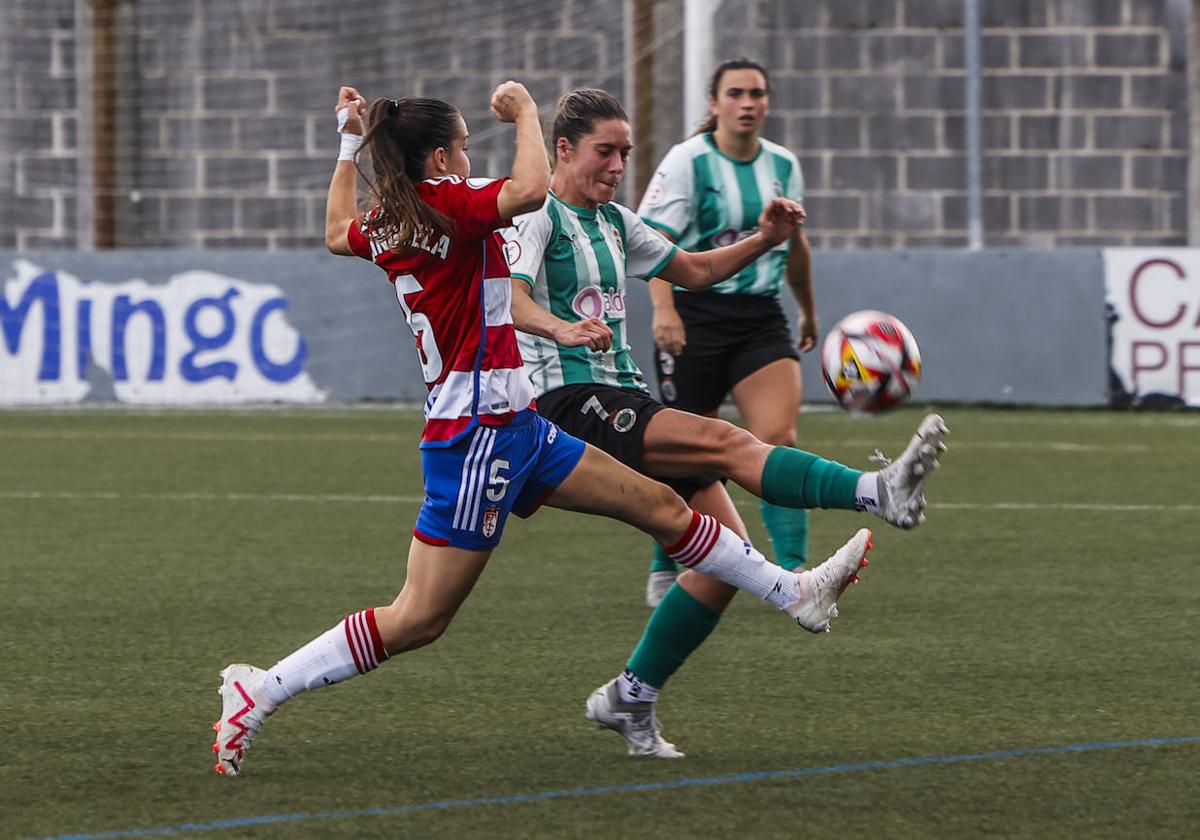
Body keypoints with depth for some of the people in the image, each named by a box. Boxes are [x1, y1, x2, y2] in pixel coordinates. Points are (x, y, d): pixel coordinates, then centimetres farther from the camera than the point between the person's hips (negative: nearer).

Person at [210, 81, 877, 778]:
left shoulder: (387, 224, 10)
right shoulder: (444, 203, -16)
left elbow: (338, 232, 33)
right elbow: (531, 188, -34)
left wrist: (351, 143, 37)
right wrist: (525, 110, -17)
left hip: (513, 429, 10)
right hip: (478, 433, -10)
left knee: (661, 505, 14)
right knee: (417, 622, -6)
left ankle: (797, 594, 23)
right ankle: (260, 692, -1)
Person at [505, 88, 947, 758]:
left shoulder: (613, 220, 21)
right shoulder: (537, 216, -4)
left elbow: (693, 270, 30)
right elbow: (513, 298, -23)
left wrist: (765, 240, 12)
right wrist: (563, 329, -44)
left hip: (623, 397, 9)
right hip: (571, 404, -9)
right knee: (726, 441, -30)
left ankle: (631, 699, 6)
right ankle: (878, 492, -50)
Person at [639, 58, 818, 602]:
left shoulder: (784, 165, 9)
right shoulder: (687, 162, -7)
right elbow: (654, 240, -15)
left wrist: (808, 312, 34)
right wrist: (663, 309, -30)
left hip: (761, 317, 3)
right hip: (696, 314, -3)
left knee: (778, 438, -16)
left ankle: (793, 572, -17)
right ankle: (665, 571, 25)